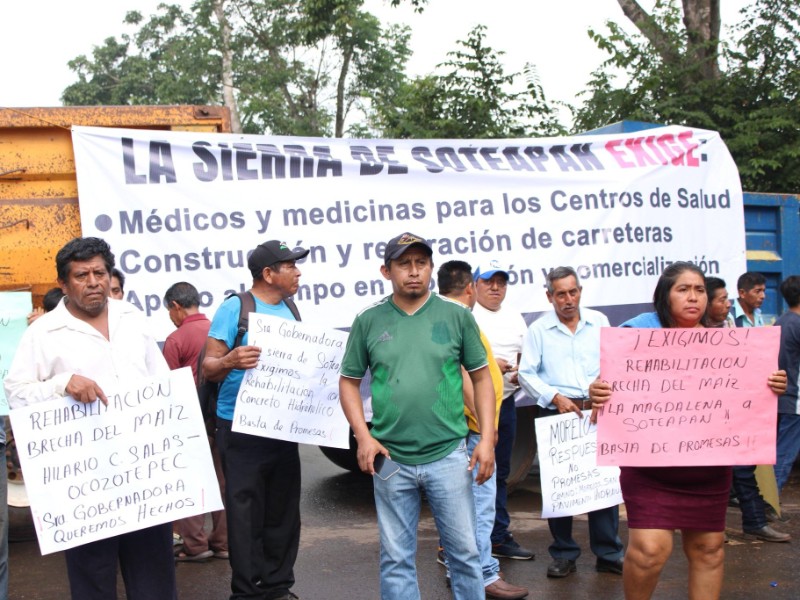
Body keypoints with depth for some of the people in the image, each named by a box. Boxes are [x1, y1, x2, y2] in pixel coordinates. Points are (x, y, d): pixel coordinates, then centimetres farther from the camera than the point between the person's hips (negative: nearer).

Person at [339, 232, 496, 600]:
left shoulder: (457, 316, 1)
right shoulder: (368, 321, 3)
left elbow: (481, 377, 5)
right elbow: (349, 381, 8)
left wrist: (487, 439, -3)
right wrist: (363, 436, -4)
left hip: (449, 456, 0)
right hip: (390, 459, 1)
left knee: (464, 551, 7)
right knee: (396, 557, 11)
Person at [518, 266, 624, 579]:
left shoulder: (599, 321, 9)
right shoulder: (538, 329, 3)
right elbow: (526, 374, 0)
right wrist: (555, 397, -12)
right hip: (558, 412, -1)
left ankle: (608, 554, 14)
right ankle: (564, 555, 14)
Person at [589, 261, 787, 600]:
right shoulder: (638, 332, -4)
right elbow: (613, 386, -7)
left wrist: (773, 387, -8)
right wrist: (597, 394, -29)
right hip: (649, 466, -4)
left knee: (708, 547, 12)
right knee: (649, 548, -12)